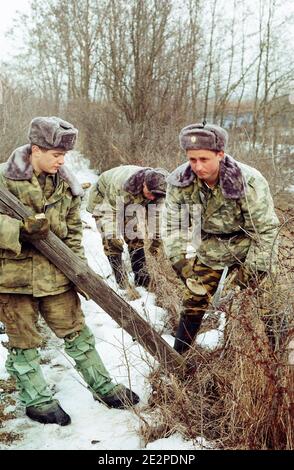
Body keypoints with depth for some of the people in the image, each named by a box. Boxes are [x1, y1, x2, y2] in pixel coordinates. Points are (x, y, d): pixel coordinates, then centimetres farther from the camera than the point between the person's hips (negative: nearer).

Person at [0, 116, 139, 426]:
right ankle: (37, 400, 25)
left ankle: (102, 386, 25)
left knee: (76, 331, 11)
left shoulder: (65, 183, 4)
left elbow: (73, 229, 11)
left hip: (54, 272, 4)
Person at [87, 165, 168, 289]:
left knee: (136, 239, -3)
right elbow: (113, 211, -34)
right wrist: (116, 237, -29)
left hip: (133, 201, 4)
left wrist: (156, 240, -11)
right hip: (105, 198, -4)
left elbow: (155, 214, -15)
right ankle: (121, 282, -7)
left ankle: (142, 278, 5)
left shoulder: (156, 188, -26)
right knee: (112, 242, -13)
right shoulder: (122, 184, -43)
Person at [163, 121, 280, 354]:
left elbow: (266, 228, -21)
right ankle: (178, 357, 25)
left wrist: (255, 269, -18)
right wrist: (180, 259, -13)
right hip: (210, 250, 3)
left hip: (249, 250, -2)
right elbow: (174, 224, -8)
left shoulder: (249, 182, -31)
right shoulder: (179, 182, -21)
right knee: (194, 302, 8)